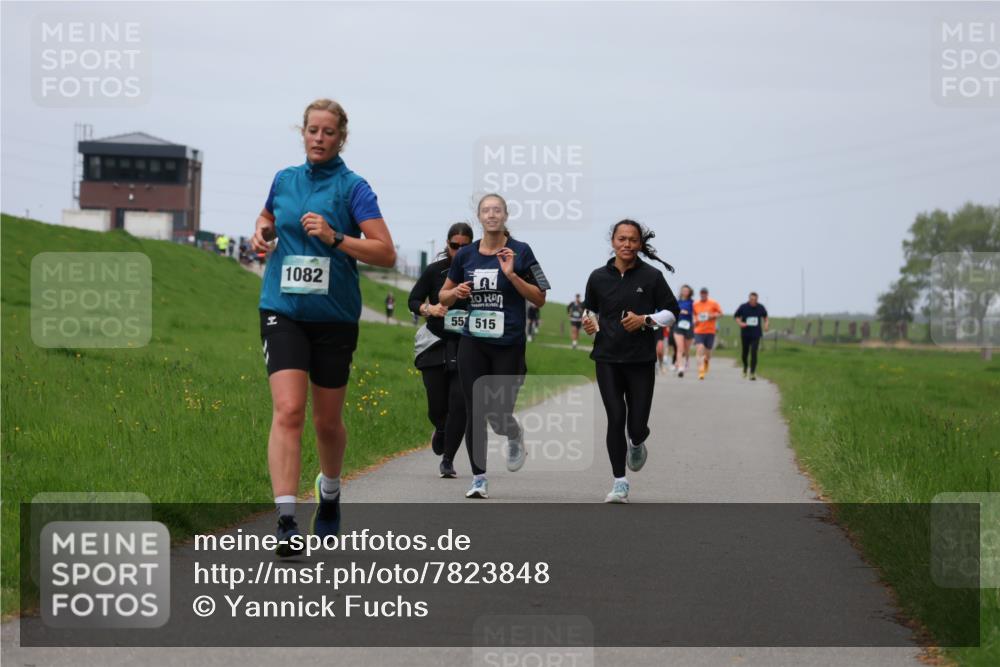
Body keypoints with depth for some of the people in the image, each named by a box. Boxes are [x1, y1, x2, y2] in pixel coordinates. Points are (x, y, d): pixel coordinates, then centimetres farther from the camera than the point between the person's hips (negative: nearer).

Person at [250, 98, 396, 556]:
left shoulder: (353, 187, -5)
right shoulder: (284, 180, 7)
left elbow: (386, 253, -11)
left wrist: (335, 238, -22)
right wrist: (261, 233, 6)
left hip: (334, 316, -1)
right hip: (283, 309, 1)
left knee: (327, 420, 11)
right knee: (288, 411, -16)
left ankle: (329, 492, 40)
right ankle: (286, 520, -20)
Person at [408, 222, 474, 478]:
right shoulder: (434, 271, 0)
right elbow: (413, 300, 6)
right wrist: (428, 309, -14)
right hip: (436, 346, 1)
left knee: (459, 403, -10)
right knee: (437, 406, 1)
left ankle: (448, 459, 2)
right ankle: (441, 430, 38)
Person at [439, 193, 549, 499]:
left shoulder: (520, 251, -3)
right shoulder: (465, 255, 6)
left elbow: (540, 299, -4)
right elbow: (443, 296, 16)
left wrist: (511, 274, -16)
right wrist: (456, 292, -7)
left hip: (509, 345, -2)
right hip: (473, 343, 3)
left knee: (498, 414, -3)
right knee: (474, 412, -2)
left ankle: (515, 436, 33)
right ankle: (479, 479, 8)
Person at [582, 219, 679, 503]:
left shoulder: (652, 276, -1)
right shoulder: (598, 277, 4)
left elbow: (671, 312, 4)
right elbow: (590, 309, 18)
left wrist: (645, 320, -12)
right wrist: (590, 324, -4)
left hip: (641, 361, -1)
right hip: (608, 359, 1)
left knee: (637, 426, -2)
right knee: (615, 419, -6)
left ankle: (636, 445, 37)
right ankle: (619, 483, 4)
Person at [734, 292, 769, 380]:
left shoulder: (760, 307, -1)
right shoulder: (743, 307, -6)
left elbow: (765, 316, 18)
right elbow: (737, 316, 5)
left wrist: (766, 323, 2)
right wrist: (740, 323, -14)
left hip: (756, 335, -1)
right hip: (745, 334, 1)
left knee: (754, 353, -13)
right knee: (744, 353, 10)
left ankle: (752, 373, -11)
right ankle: (745, 367, 42)